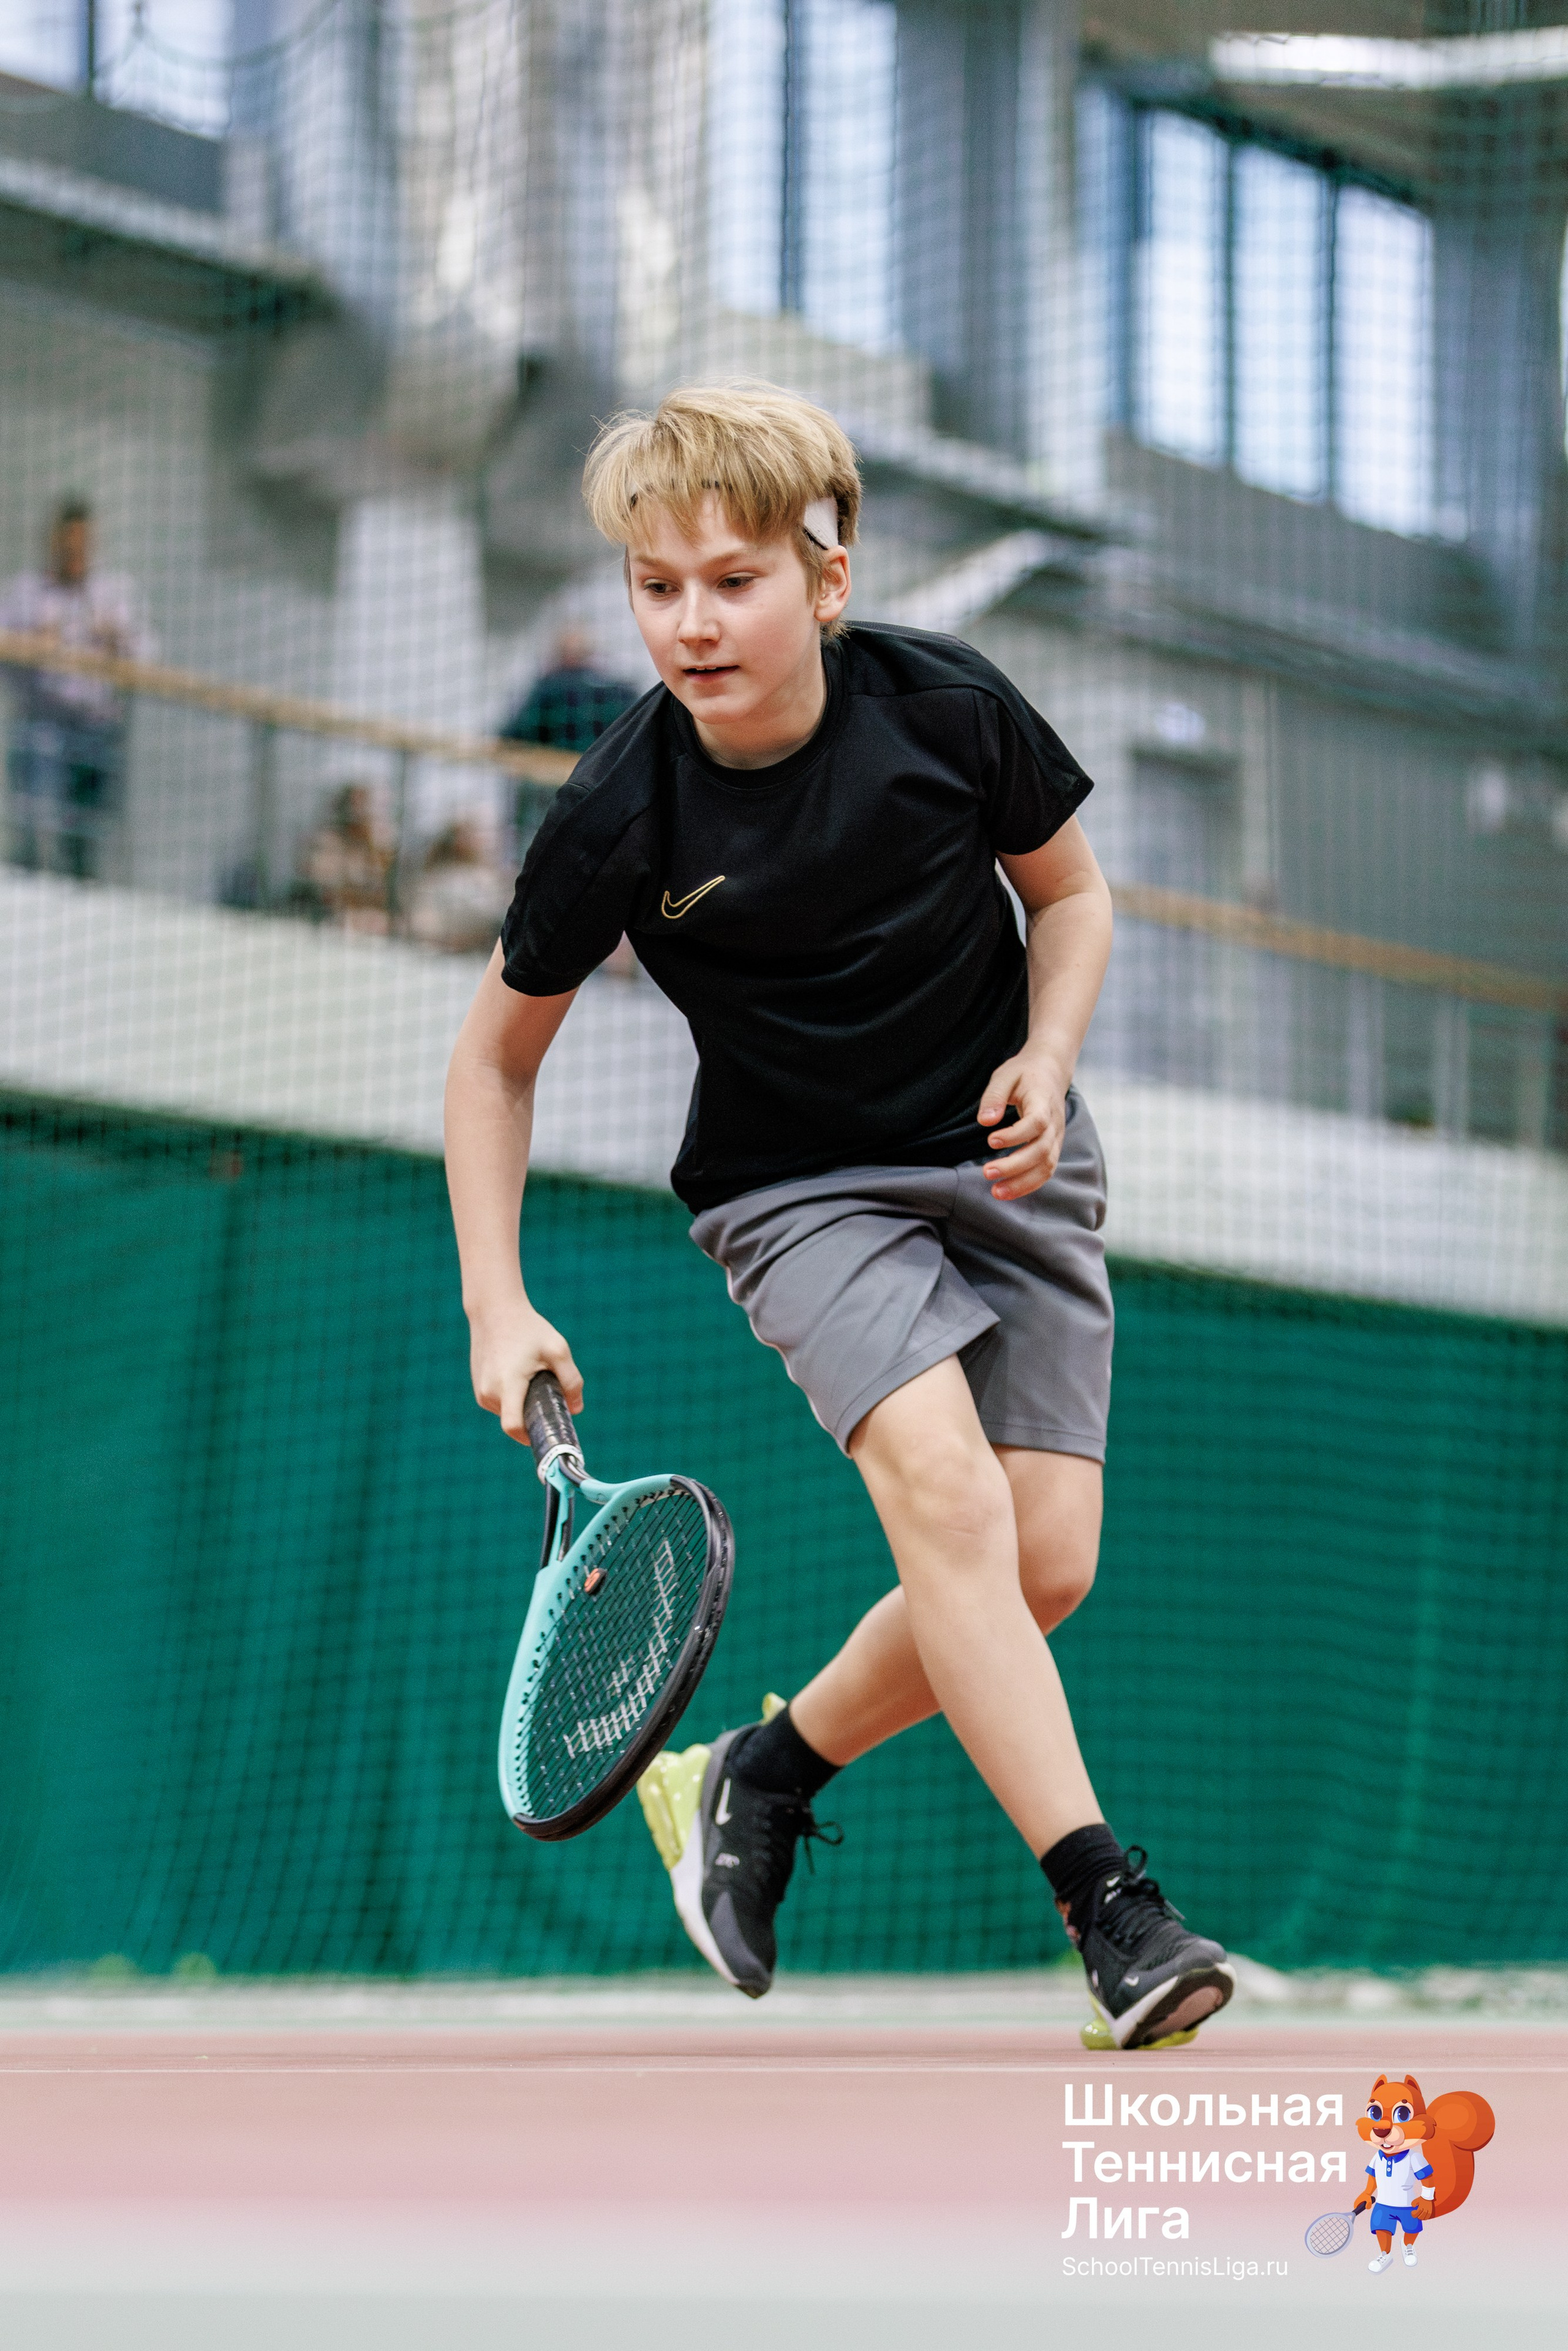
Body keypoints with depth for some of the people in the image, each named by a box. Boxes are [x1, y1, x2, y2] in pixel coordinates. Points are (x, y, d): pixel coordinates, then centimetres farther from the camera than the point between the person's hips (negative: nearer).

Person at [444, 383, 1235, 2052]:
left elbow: (1069, 892, 6)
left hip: (1007, 1164, 3)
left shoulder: (949, 708, -14)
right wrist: (498, 1307, -9)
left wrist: (1046, 1059, -12)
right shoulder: (619, 818, -17)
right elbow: (497, 1054, -2)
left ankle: (766, 1767, 18)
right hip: (800, 1189, -3)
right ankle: (1110, 1910, -27)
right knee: (949, 1492, -27)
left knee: (1048, 1567, -7)